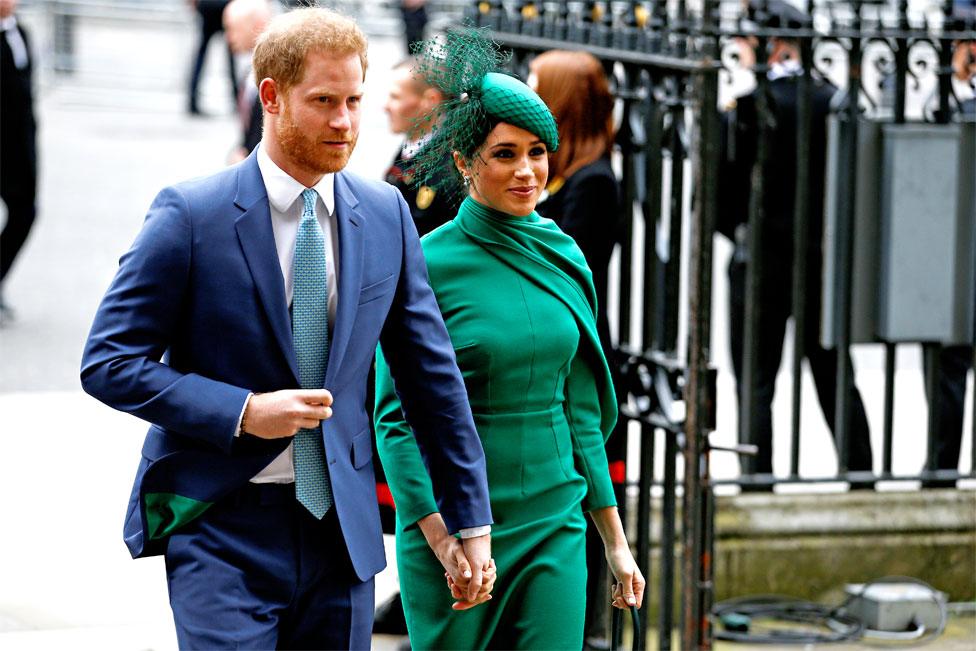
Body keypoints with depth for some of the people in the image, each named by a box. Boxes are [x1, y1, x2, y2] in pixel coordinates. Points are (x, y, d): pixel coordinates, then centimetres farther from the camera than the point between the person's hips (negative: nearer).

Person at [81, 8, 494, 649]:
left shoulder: (386, 214, 6)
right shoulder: (190, 214, -7)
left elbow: (430, 373, 12)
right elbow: (109, 364, -7)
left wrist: (470, 522, 12)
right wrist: (242, 412, -17)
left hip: (341, 526, 4)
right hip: (222, 527, -4)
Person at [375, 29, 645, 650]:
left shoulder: (562, 259, 7)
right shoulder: (426, 266, -9)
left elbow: (582, 412, 13)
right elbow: (396, 417, -10)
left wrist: (616, 540, 12)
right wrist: (446, 541, -18)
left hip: (555, 527, 4)